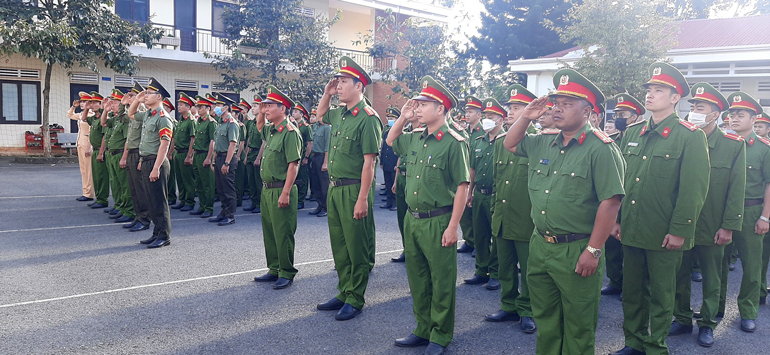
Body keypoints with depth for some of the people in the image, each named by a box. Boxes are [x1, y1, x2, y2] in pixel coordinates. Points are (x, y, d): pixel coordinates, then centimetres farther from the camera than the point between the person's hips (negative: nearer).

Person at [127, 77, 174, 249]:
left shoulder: (163, 117, -14)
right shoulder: (147, 114, 13)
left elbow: (164, 144, -20)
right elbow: (131, 114, 35)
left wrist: (156, 168, -23)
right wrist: (137, 100, 15)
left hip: (156, 162, -9)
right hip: (145, 162, 9)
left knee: (159, 200, -4)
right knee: (152, 200, 13)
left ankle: (164, 236, 3)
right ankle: (157, 233, 21)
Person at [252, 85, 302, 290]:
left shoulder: (290, 131, -15)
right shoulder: (270, 130, 12)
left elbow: (293, 164, -21)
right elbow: (259, 127, 37)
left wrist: (285, 193, -24)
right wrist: (260, 112, 16)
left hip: (281, 191, -9)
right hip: (267, 189, 9)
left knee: (283, 234, -1)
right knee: (269, 232, 15)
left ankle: (287, 274, 10)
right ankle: (274, 269, 26)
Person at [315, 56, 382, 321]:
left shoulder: (367, 118, -15)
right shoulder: (340, 114, 10)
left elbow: (369, 162, -19)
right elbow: (320, 115, 35)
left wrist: (362, 199, -22)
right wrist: (327, 93, 16)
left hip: (354, 190, -9)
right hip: (335, 189, 9)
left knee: (357, 247, 3)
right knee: (339, 244, 17)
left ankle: (355, 299, 14)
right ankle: (344, 292, 30)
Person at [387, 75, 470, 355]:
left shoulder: (454, 142, -13)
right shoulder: (415, 138, 7)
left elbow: (462, 187, -14)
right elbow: (390, 141, 28)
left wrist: (453, 226, -17)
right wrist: (403, 117, 11)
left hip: (438, 222, -7)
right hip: (412, 219, 7)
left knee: (441, 282, 6)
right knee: (417, 279, 16)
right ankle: (423, 330, 31)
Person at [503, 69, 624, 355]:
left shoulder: (600, 148, -14)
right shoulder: (544, 142, 7)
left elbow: (610, 202, -18)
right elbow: (510, 144, 22)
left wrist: (593, 251, -18)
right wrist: (526, 117, 4)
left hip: (576, 253, -7)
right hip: (540, 245, 7)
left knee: (578, 327, 9)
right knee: (545, 320, 21)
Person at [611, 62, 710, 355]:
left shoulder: (691, 136, -7)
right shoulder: (631, 133, 8)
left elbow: (695, 188, -12)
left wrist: (679, 230, -15)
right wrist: (615, 219, 8)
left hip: (664, 236, -5)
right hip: (631, 231, 5)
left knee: (661, 295, 9)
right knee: (632, 291, 15)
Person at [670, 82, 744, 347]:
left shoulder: (733, 145, -5)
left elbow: (737, 189, -5)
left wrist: (728, 226, -9)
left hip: (712, 228, -2)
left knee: (711, 280, 12)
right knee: (679, 276, 11)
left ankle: (707, 324, 28)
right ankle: (682, 320, 28)